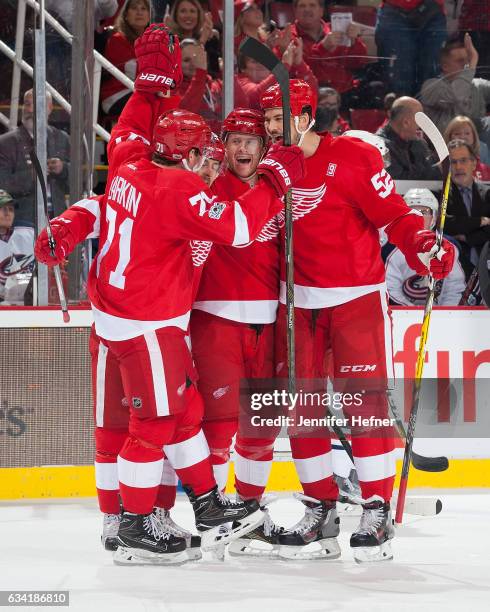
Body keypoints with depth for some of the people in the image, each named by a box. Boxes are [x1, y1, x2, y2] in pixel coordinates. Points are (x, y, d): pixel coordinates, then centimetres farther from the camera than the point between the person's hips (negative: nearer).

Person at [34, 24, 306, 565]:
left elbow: (129, 130, 27)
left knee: (185, 411, 15)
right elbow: (237, 227, -23)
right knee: (155, 421, -2)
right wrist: (275, 178, -13)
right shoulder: (179, 188, -18)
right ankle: (135, 531, 3)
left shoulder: (128, 162, 4)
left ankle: (209, 507, 22)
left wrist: (153, 79, 31)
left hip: (111, 314, 9)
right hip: (148, 326, -9)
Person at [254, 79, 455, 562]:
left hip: (356, 298, -5)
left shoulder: (354, 157, -10)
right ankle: (319, 510, 13)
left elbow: (392, 213, -11)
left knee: (364, 400, -8)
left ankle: (377, 512, -3)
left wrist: (421, 244, -26)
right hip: (298, 300, 5)